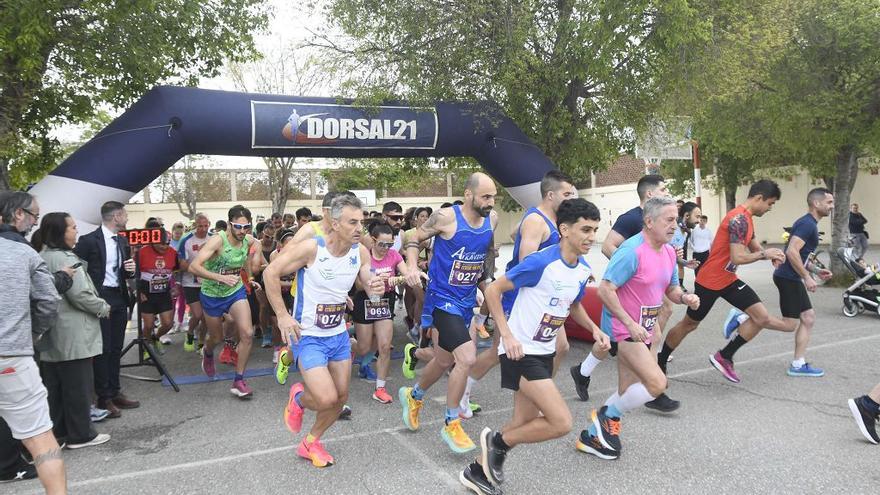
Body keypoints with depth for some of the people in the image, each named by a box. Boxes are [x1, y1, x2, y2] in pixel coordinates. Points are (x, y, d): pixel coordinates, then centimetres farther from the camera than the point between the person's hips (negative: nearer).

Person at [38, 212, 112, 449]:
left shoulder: (41, 257, 12)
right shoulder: (64, 258, -17)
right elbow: (80, 295, -21)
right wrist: (104, 308, -6)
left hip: (49, 333, 9)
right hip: (71, 334, -9)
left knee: (54, 385, 15)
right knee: (78, 385, 0)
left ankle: (56, 430, 24)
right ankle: (80, 434, 8)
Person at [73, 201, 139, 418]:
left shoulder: (123, 241, 12)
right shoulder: (89, 240, -10)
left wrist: (131, 269, -3)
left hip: (119, 298, 7)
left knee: (116, 349, 12)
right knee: (103, 349, -2)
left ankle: (115, 392, 21)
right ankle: (104, 398, 7)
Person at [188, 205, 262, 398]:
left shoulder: (249, 240, -11)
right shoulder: (218, 240, -27)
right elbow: (193, 267, -35)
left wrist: (256, 251, -9)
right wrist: (221, 277, -44)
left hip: (236, 291, 3)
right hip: (212, 294, -3)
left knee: (247, 334, -14)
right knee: (217, 338, 16)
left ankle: (238, 381, 1)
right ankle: (207, 353, 56)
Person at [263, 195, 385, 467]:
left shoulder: (360, 252, -7)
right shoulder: (312, 248, -22)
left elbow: (369, 284, 2)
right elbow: (270, 273, -17)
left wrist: (375, 287, -23)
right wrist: (282, 316, -17)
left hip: (339, 335, 6)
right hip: (308, 336, -6)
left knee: (341, 397, 12)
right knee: (326, 399, -16)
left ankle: (310, 443, 37)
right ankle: (298, 397, 20)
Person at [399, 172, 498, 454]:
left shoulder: (492, 219, 0)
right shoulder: (446, 217, -16)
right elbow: (413, 238, -4)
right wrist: (412, 267, -19)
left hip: (467, 300, 7)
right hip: (443, 298, -7)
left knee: (445, 360, 19)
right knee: (467, 358, -19)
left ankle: (413, 396, 48)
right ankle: (451, 425, 2)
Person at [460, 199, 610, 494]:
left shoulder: (583, 270, 3)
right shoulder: (541, 262, -22)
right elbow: (493, 290, -16)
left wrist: (594, 329, 4)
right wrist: (507, 335, -22)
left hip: (545, 352, 9)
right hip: (521, 352, -9)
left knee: (524, 425, 14)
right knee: (561, 422, -14)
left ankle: (478, 471, 32)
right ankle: (498, 441, 8)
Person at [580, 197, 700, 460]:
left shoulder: (669, 253, 6)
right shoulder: (632, 251, -21)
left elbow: (672, 289, 17)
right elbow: (605, 290, -24)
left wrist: (685, 297, -6)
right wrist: (631, 324, -26)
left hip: (643, 330, 9)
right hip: (623, 329, -9)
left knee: (628, 393, 13)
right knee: (657, 383, -18)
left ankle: (594, 436, 28)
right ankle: (608, 416, 4)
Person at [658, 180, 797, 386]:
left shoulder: (746, 218, 10)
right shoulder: (739, 219, -22)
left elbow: (754, 247, 17)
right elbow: (738, 258, -29)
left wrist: (770, 254, -4)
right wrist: (765, 254, -15)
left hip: (729, 280, 9)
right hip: (710, 281, -9)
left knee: (762, 317, -4)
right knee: (689, 324, 6)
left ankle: (724, 357, 6)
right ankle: (660, 361, 24)